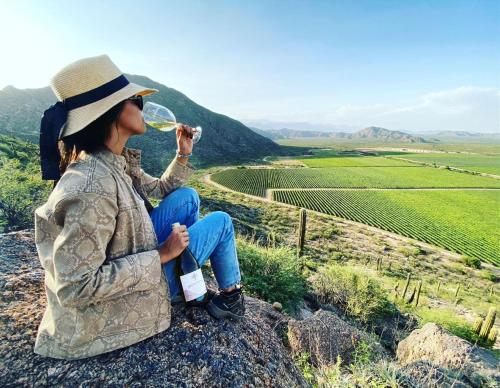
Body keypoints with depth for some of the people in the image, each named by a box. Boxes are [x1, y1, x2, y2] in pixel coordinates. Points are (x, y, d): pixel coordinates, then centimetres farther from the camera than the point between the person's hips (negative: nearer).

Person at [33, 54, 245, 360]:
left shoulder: (120, 162, -5)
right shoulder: (92, 186, -34)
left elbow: (159, 189, 12)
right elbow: (75, 288, -31)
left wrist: (183, 154, -1)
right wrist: (162, 255, -26)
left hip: (136, 262, 8)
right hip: (123, 304, -8)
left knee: (187, 197, 6)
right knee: (221, 221, -3)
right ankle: (231, 297, 25)